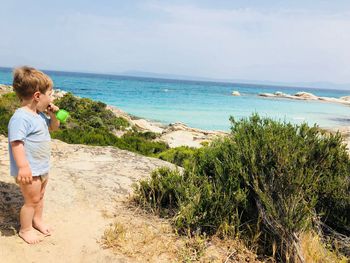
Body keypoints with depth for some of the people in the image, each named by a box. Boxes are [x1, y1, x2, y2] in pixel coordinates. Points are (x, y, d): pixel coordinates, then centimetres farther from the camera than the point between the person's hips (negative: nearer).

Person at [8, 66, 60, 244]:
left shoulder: (40, 114, 7)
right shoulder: (20, 117, -24)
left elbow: (53, 127, 21)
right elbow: (16, 143, -31)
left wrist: (53, 115, 0)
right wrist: (22, 166, -37)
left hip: (43, 167, 9)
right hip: (30, 170, -9)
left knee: (40, 196, 24)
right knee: (32, 200, 5)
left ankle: (37, 220, 44)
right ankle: (25, 229, 24)